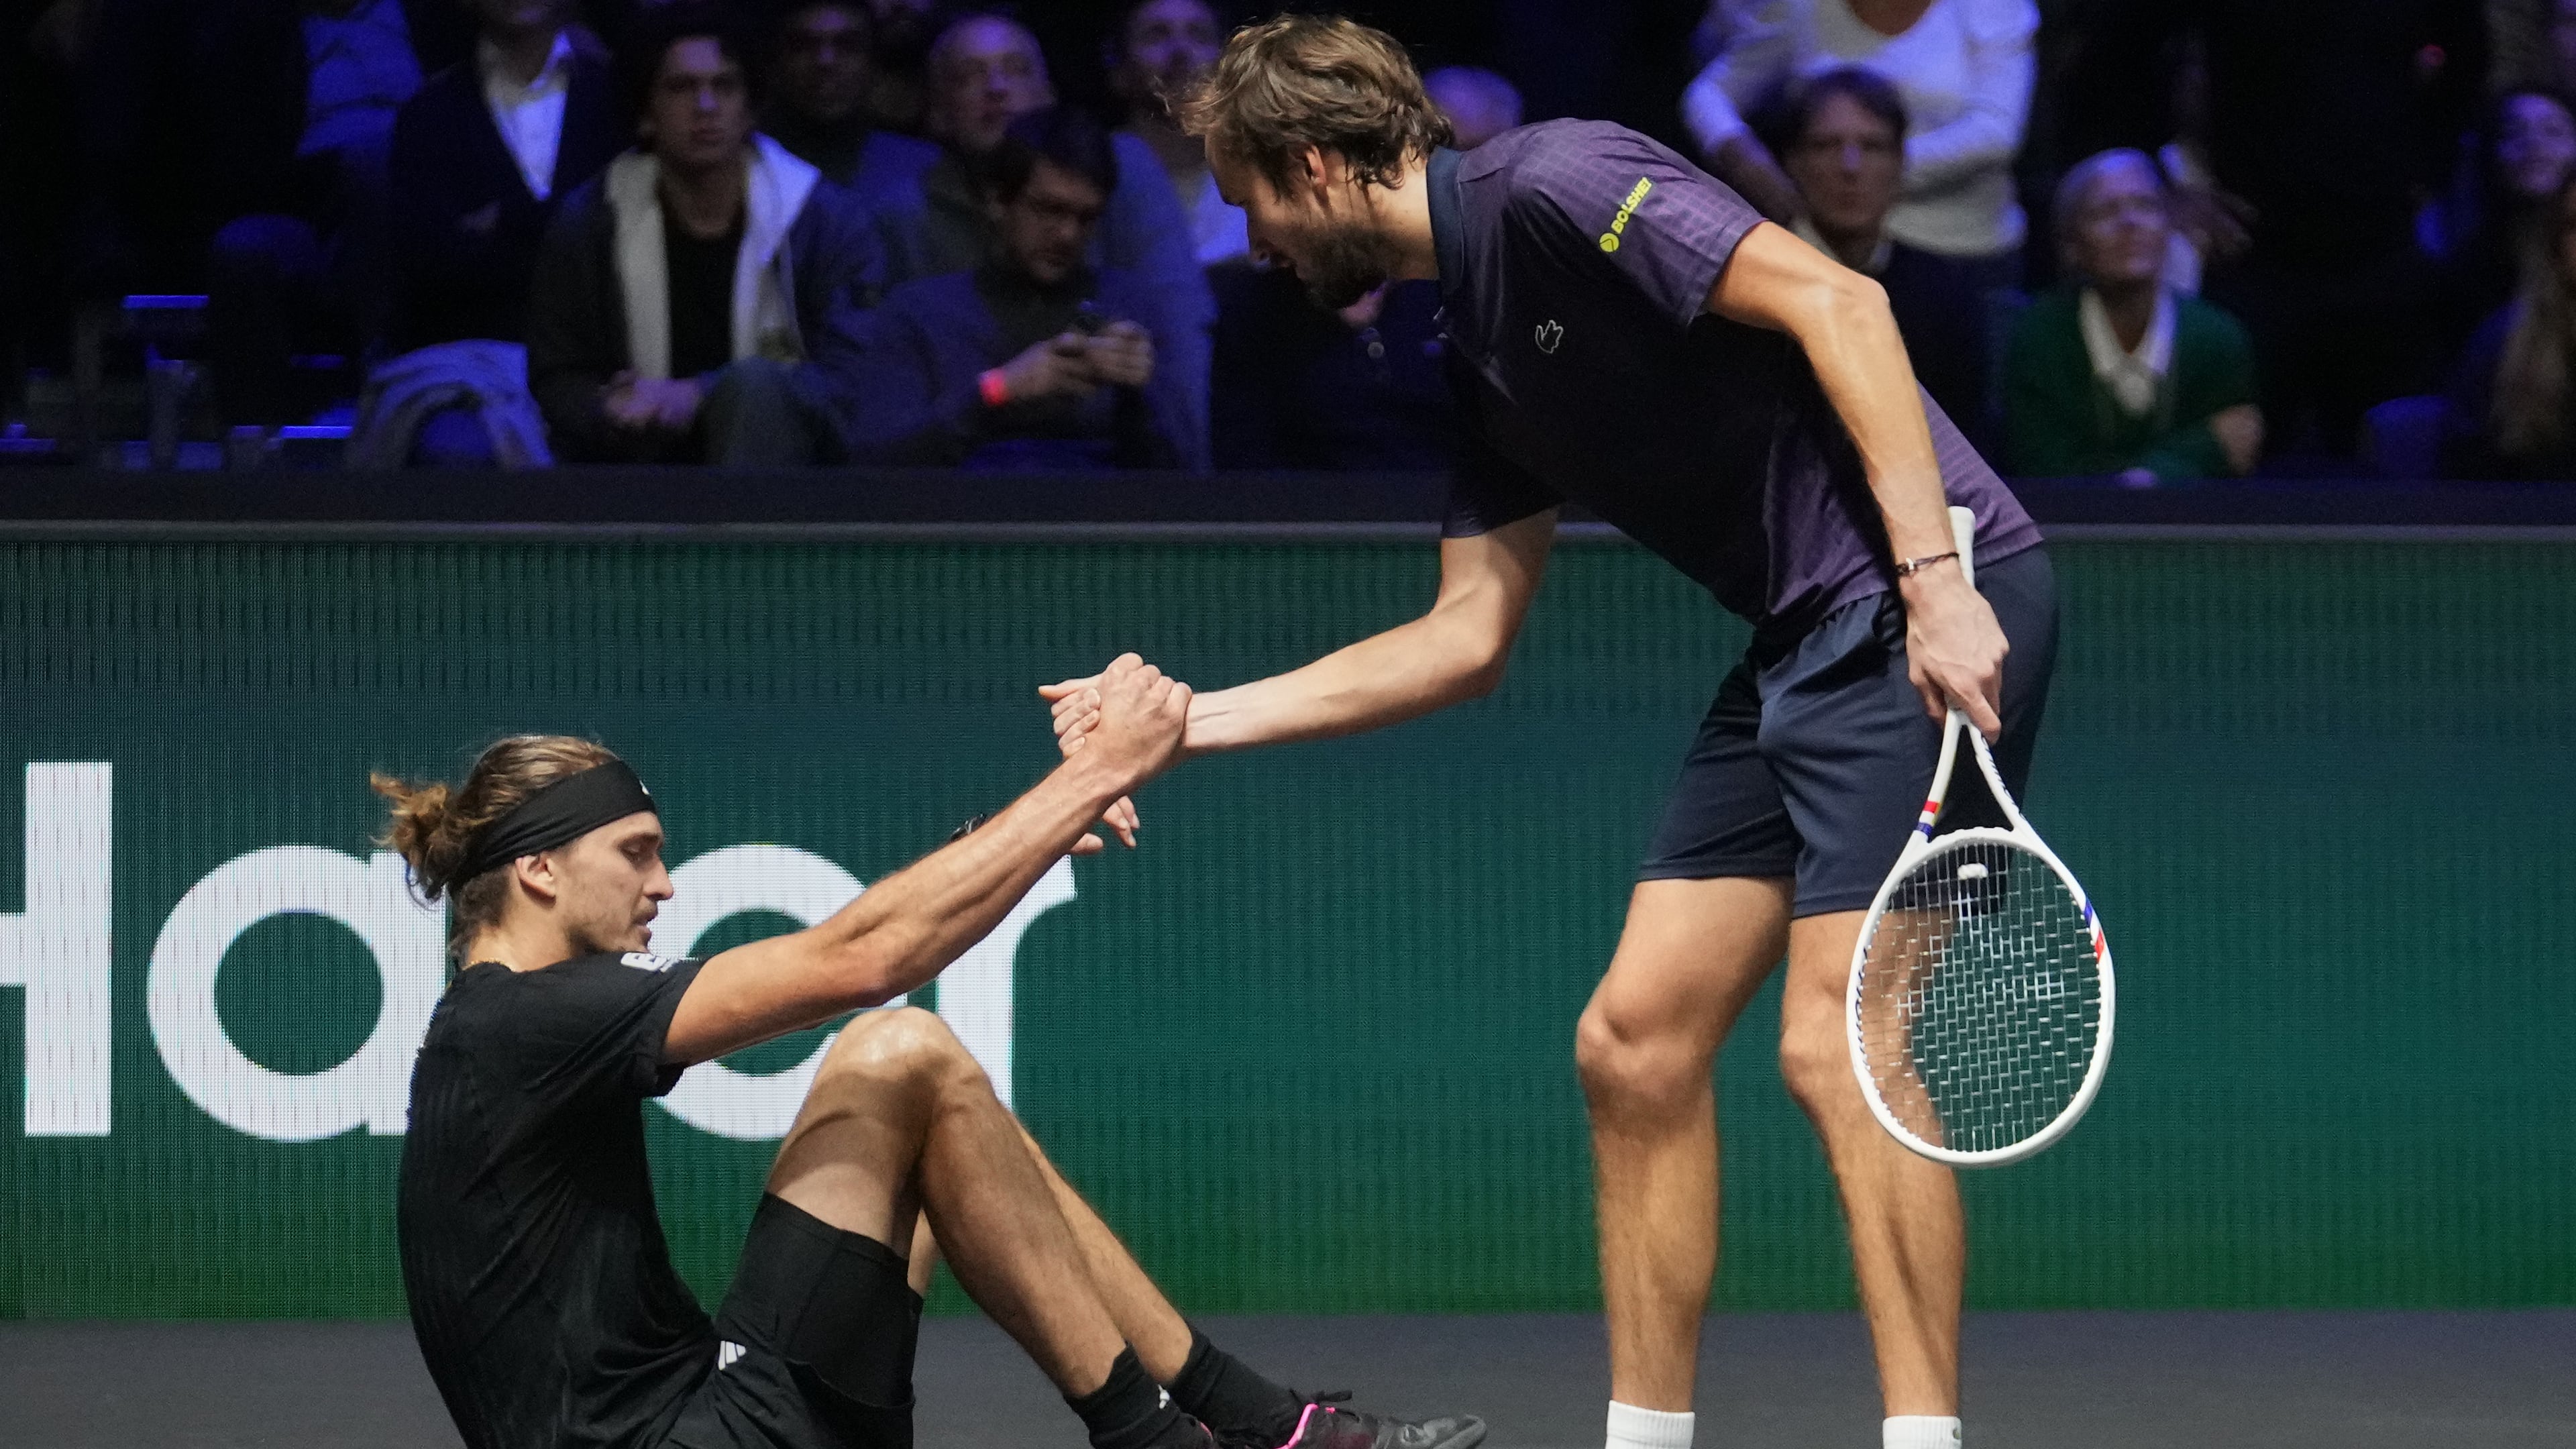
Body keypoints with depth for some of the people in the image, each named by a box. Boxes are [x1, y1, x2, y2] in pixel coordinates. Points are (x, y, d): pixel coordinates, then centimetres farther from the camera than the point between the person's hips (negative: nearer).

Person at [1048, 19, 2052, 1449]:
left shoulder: (1553, 188, -11)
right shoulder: (1481, 357, 17)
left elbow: (1837, 302, -18)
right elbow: (1467, 634, 19)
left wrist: (1933, 580, -24)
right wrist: (1196, 721, 17)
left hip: (1930, 609, -10)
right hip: (1798, 641, 10)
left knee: (1834, 1049, -15)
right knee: (1635, 1043, 8)